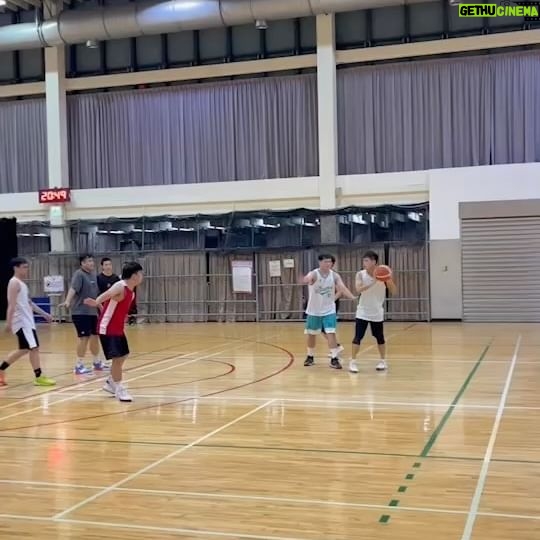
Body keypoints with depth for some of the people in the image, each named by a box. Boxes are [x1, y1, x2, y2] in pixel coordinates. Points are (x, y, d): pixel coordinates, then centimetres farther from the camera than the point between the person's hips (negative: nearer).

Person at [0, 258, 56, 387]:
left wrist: (44, 314, 23)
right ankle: (39, 377, -4)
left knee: (24, 349, 13)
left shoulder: (22, 283, 17)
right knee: (34, 347, -9)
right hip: (21, 321, -10)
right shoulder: (14, 283, -12)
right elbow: (11, 304, -20)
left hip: (27, 321, 10)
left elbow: (29, 303, 24)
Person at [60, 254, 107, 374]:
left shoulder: (93, 275, 12)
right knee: (84, 337, -8)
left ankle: (97, 362, 28)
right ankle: (79, 366, 0)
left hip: (92, 312, 8)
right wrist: (67, 301, -42)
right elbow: (73, 289, -26)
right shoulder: (79, 274, -12)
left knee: (95, 336, 14)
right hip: (80, 312, -8)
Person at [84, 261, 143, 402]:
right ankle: (119, 389, 2)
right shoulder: (120, 287, -20)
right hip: (107, 328, -10)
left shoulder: (131, 292, 8)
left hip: (118, 328, 10)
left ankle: (111, 383, 35)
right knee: (117, 358, -10)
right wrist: (96, 303, -56)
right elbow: (105, 295, -39)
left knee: (123, 355, 19)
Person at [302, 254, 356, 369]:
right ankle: (310, 357, 30)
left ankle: (334, 359, -6)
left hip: (329, 310, 1)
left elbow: (342, 288, -18)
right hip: (314, 311, -1)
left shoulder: (335, 276, -6)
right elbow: (307, 279, -38)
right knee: (311, 334, 11)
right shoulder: (314, 274, -14)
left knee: (331, 333, -11)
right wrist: (306, 280, -65)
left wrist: (352, 297, -39)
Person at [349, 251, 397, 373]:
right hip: (363, 312, 0)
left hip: (377, 312, 0)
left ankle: (383, 361, 25)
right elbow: (358, 289, -25)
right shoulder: (360, 274, -8)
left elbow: (393, 292, -10)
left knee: (379, 337, 10)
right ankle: (353, 362, 2)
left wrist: (389, 279, -28)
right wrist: (373, 282, -36)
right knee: (358, 337, -7)